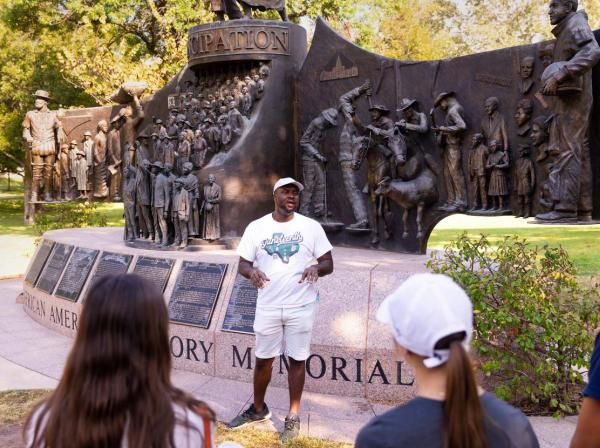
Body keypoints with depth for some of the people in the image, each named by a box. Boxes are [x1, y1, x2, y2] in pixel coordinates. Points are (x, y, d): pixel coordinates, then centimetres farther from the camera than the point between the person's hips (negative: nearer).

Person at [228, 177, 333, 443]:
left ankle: (293, 417, 22)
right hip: (268, 306, 1)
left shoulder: (311, 227, -3)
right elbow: (242, 264, 1)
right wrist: (252, 271, -23)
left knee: (297, 359, 8)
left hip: (301, 306, -1)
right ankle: (258, 409, 34)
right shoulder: (256, 227, -1)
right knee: (263, 359, 13)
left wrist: (316, 268, -25)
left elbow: (329, 263, -2)